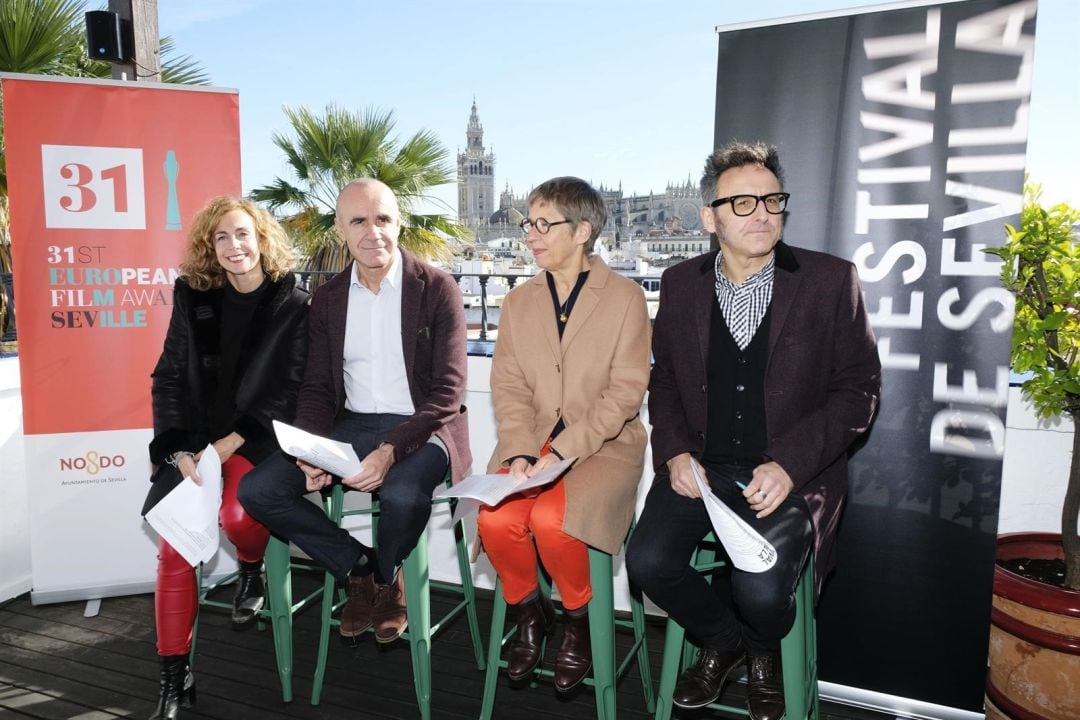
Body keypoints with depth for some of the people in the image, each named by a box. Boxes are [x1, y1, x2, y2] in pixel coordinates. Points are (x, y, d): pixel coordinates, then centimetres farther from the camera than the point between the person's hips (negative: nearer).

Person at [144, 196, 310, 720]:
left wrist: (228, 445, -15)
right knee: (173, 550, -11)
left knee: (236, 517, -31)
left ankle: (251, 572, 7)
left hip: (258, 440, -3)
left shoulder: (294, 305, -5)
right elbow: (168, 378, 4)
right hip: (196, 444, 3)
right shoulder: (193, 297, 6)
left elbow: (288, 393, -8)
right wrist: (181, 451, -9)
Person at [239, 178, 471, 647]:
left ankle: (386, 578, 1)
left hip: (419, 429, -4)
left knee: (402, 496, -36)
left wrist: (390, 451, -26)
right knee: (257, 489, -14)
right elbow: (317, 389, 8)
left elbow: (447, 393, -12)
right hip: (350, 426, 5)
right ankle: (358, 568, 4)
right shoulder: (327, 299, 9)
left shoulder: (437, 289, -7)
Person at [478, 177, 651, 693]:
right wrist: (519, 452, -13)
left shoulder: (625, 297, -2)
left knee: (551, 520, -28)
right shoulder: (519, 301, 12)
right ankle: (529, 610, 9)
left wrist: (562, 451, -18)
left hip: (602, 446, -3)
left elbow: (626, 391, -8)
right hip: (530, 443, 4)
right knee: (496, 519, -23)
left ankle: (579, 617, 4)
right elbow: (509, 388, 5)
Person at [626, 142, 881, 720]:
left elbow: (858, 389, -3)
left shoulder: (830, 280, -3)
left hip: (792, 473, -2)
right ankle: (722, 639, 16)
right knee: (648, 563, -19)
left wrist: (789, 463, -15)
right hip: (701, 465, 3)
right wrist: (674, 451, -5)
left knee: (761, 590, -23)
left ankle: (762, 649, 19)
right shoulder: (681, 284, 6)